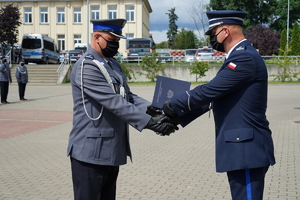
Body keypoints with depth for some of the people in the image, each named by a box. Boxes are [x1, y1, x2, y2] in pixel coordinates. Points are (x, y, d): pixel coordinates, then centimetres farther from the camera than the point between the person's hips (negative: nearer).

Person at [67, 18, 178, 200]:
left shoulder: (113, 64, 13)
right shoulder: (86, 67, -17)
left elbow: (127, 95, 8)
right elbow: (114, 102, -24)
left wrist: (149, 108, -11)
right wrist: (149, 122, -27)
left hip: (111, 151, 9)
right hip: (91, 152, -9)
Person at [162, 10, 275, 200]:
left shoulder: (245, 58, -17)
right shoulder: (241, 56, 16)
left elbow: (208, 91, -21)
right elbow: (212, 96, 15)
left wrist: (173, 106, -8)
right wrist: (178, 117, 9)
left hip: (246, 148, -10)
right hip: (241, 147, 10)